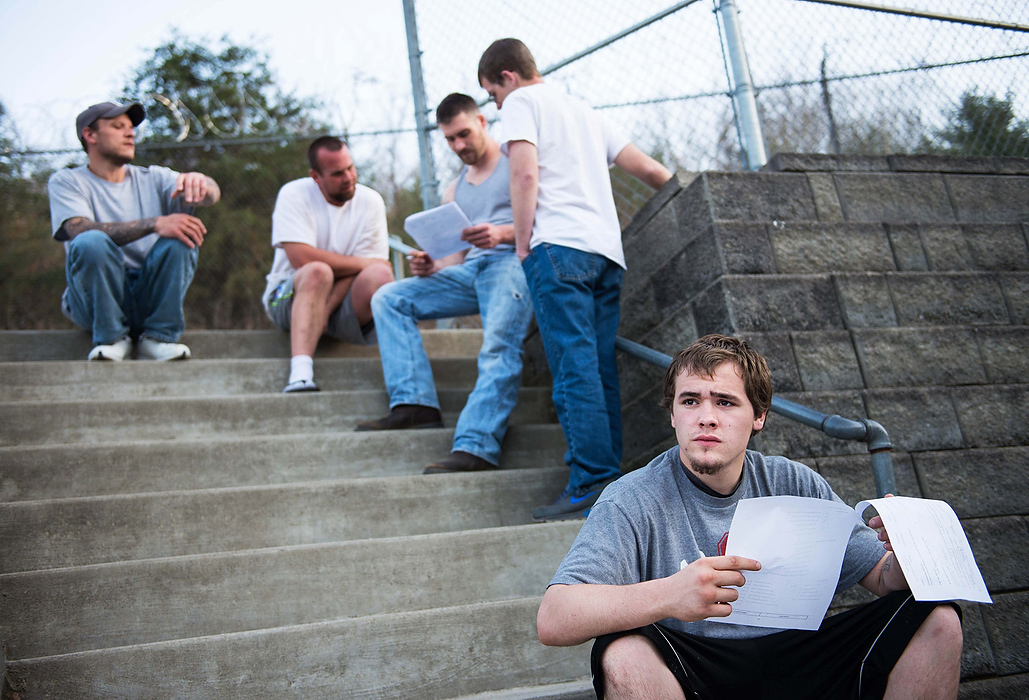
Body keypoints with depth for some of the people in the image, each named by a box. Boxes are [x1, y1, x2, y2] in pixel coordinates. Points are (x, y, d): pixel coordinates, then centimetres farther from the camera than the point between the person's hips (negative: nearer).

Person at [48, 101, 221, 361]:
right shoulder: (66, 181, 4)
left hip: (152, 298, 2)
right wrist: (156, 224, -29)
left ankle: (157, 336, -17)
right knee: (91, 243, -31)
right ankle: (111, 338, -13)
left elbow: (212, 195, -6)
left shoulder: (152, 178, 12)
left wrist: (199, 181, -32)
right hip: (98, 300, -2)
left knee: (183, 235, -22)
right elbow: (80, 230, -17)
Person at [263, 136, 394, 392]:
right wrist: (363, 263, -13)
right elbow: (301, 258, -20)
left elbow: (371, 266, -9)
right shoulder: (294, 195, -6)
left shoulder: (371, 201, 0)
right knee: (318, 272, -37)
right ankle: (300, 376, -50)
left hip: (345, 305, 2)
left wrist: (323, 312, -21)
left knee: (380, 275, -27)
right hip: (290, 296, -2)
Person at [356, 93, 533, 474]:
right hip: (468, 271, 7)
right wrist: (430, 267, 0)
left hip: (513, 261, -7)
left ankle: (475, 446, -45)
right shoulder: (455, 190, 28)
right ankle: (415, 402, -22)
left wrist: (503, 233, -22)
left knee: (499, 347, -32)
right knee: (388, 298, -8)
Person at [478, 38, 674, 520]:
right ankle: (612, 488, 1)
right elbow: (651, 171, 27)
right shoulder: (583, 110, 30)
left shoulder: (521, 102, 8)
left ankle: (591, 486, -14)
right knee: (602, 372, 3)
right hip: (607, 250, 7)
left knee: (574, 369, -11)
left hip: (558, 245, -7)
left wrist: (523, 242, -3)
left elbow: (525, 174, -9)